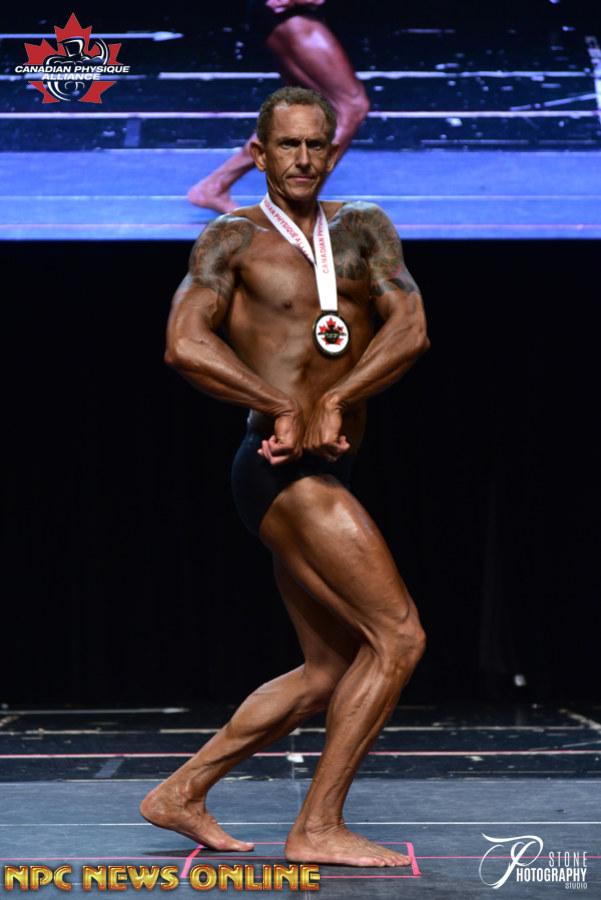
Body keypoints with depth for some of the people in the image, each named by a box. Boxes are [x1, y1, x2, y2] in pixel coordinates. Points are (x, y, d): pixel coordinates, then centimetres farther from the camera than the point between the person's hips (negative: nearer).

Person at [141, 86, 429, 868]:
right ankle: (318, 828, -2)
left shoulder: (364, 229, 14)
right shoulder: (233, 237, 0)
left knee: (330, 671, 14)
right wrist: (285, 408, -18)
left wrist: (333, 400, -15)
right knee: (399, 636, -12)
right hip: (283, 470, -7)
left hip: (328, 472, 7)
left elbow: (411, 331, -1)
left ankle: (181, 794, 23)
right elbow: (185, 344, -14)